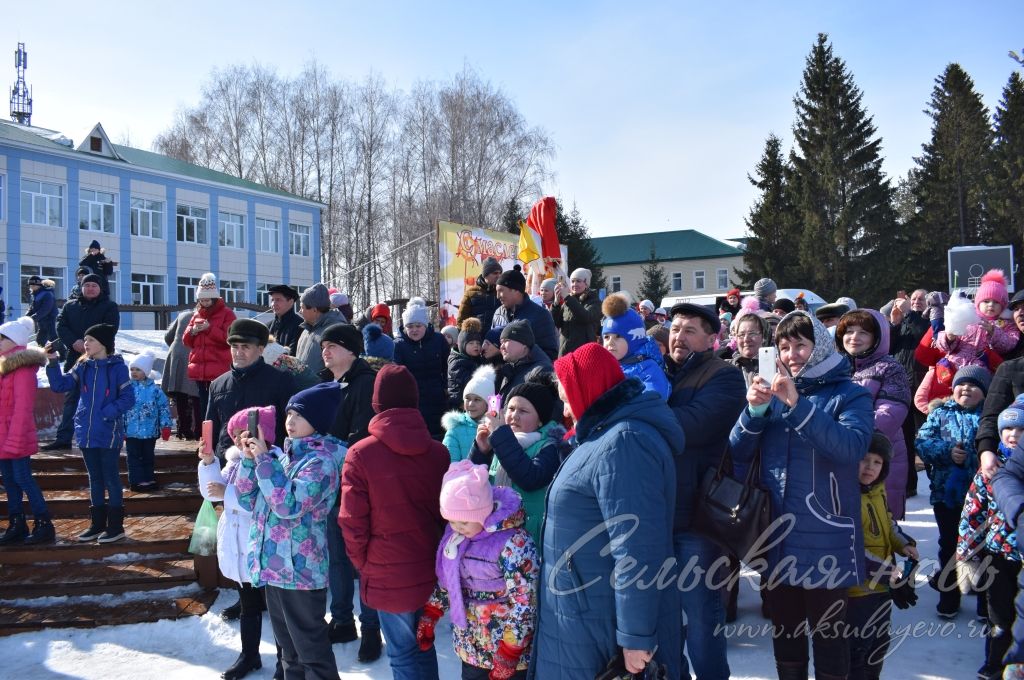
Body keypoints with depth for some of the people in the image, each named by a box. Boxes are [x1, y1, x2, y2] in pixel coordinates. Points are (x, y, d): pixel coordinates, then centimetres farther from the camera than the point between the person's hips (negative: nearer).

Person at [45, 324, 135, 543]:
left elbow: (128, 398, -9)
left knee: (111, 478, 1)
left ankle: (116, 526, 10)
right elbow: (60, 385, 2)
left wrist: (107, 413, -18)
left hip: (108, 433, -5)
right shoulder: (82, 366, 7)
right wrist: (53, 363, -9)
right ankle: (97, 524, 23)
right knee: (95, 479, 14)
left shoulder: (117, 367, -8)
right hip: (86, 432, 6)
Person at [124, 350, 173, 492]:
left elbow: (164, 407, -1)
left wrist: (165, 426, -3)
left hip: (150, 431, 1)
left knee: (148, 456, 13)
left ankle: (148, 479, 23)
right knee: (134, 457, 4)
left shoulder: (154, 389, -4)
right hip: (131, 432, 0)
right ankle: (137, 480, 11)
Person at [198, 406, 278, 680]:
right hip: (240, 548, 8)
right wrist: (208, 463, -7)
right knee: (248, 606, 21)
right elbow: (212, 492, 7)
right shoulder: (236, 460, 7)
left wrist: (228, 493, -24)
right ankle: (249, 655, 36)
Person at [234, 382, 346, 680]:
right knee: (288, 647, 21)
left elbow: (289, 505, -26)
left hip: (301, 571, -8)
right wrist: (249, 459, -3)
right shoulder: (284, 454, 9)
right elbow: (248, 500, 11)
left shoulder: (322, 461, -15)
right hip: (273, 567, 8)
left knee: (311, 649, 1)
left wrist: (263, 459, -21)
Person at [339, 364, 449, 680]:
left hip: (388, 575, -4)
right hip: (431, 570, 4)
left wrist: (363, 562, 4)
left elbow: (352, 522, -13)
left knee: (403, 654, 11)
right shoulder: (438, 452, -5)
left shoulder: (361, 454, -14)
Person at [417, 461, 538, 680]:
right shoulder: (454, 534, -1)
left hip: (508, 651, -7)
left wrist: (508, 655, -18)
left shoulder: (513, 543, -24)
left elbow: (524, 603, -22)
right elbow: (445, 579, 14)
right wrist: (429, 616, 9)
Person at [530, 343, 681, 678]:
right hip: (585, 612, 10)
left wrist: (636, 636, -24)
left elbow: (636, 550, -26)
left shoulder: (623, 443, -22)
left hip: (604, 623, -10)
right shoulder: (608, 434, 12)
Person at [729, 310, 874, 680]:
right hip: (777, 537, 4)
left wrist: (799, 404, -28)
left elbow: (852, 446, -23)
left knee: (828, 635, 6)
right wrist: (755, 409, -14)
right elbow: (737, 453, 3)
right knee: (784, 633, 16)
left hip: (825, 540, -4)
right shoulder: (775, 391, 9)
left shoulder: (849, 394, -3)